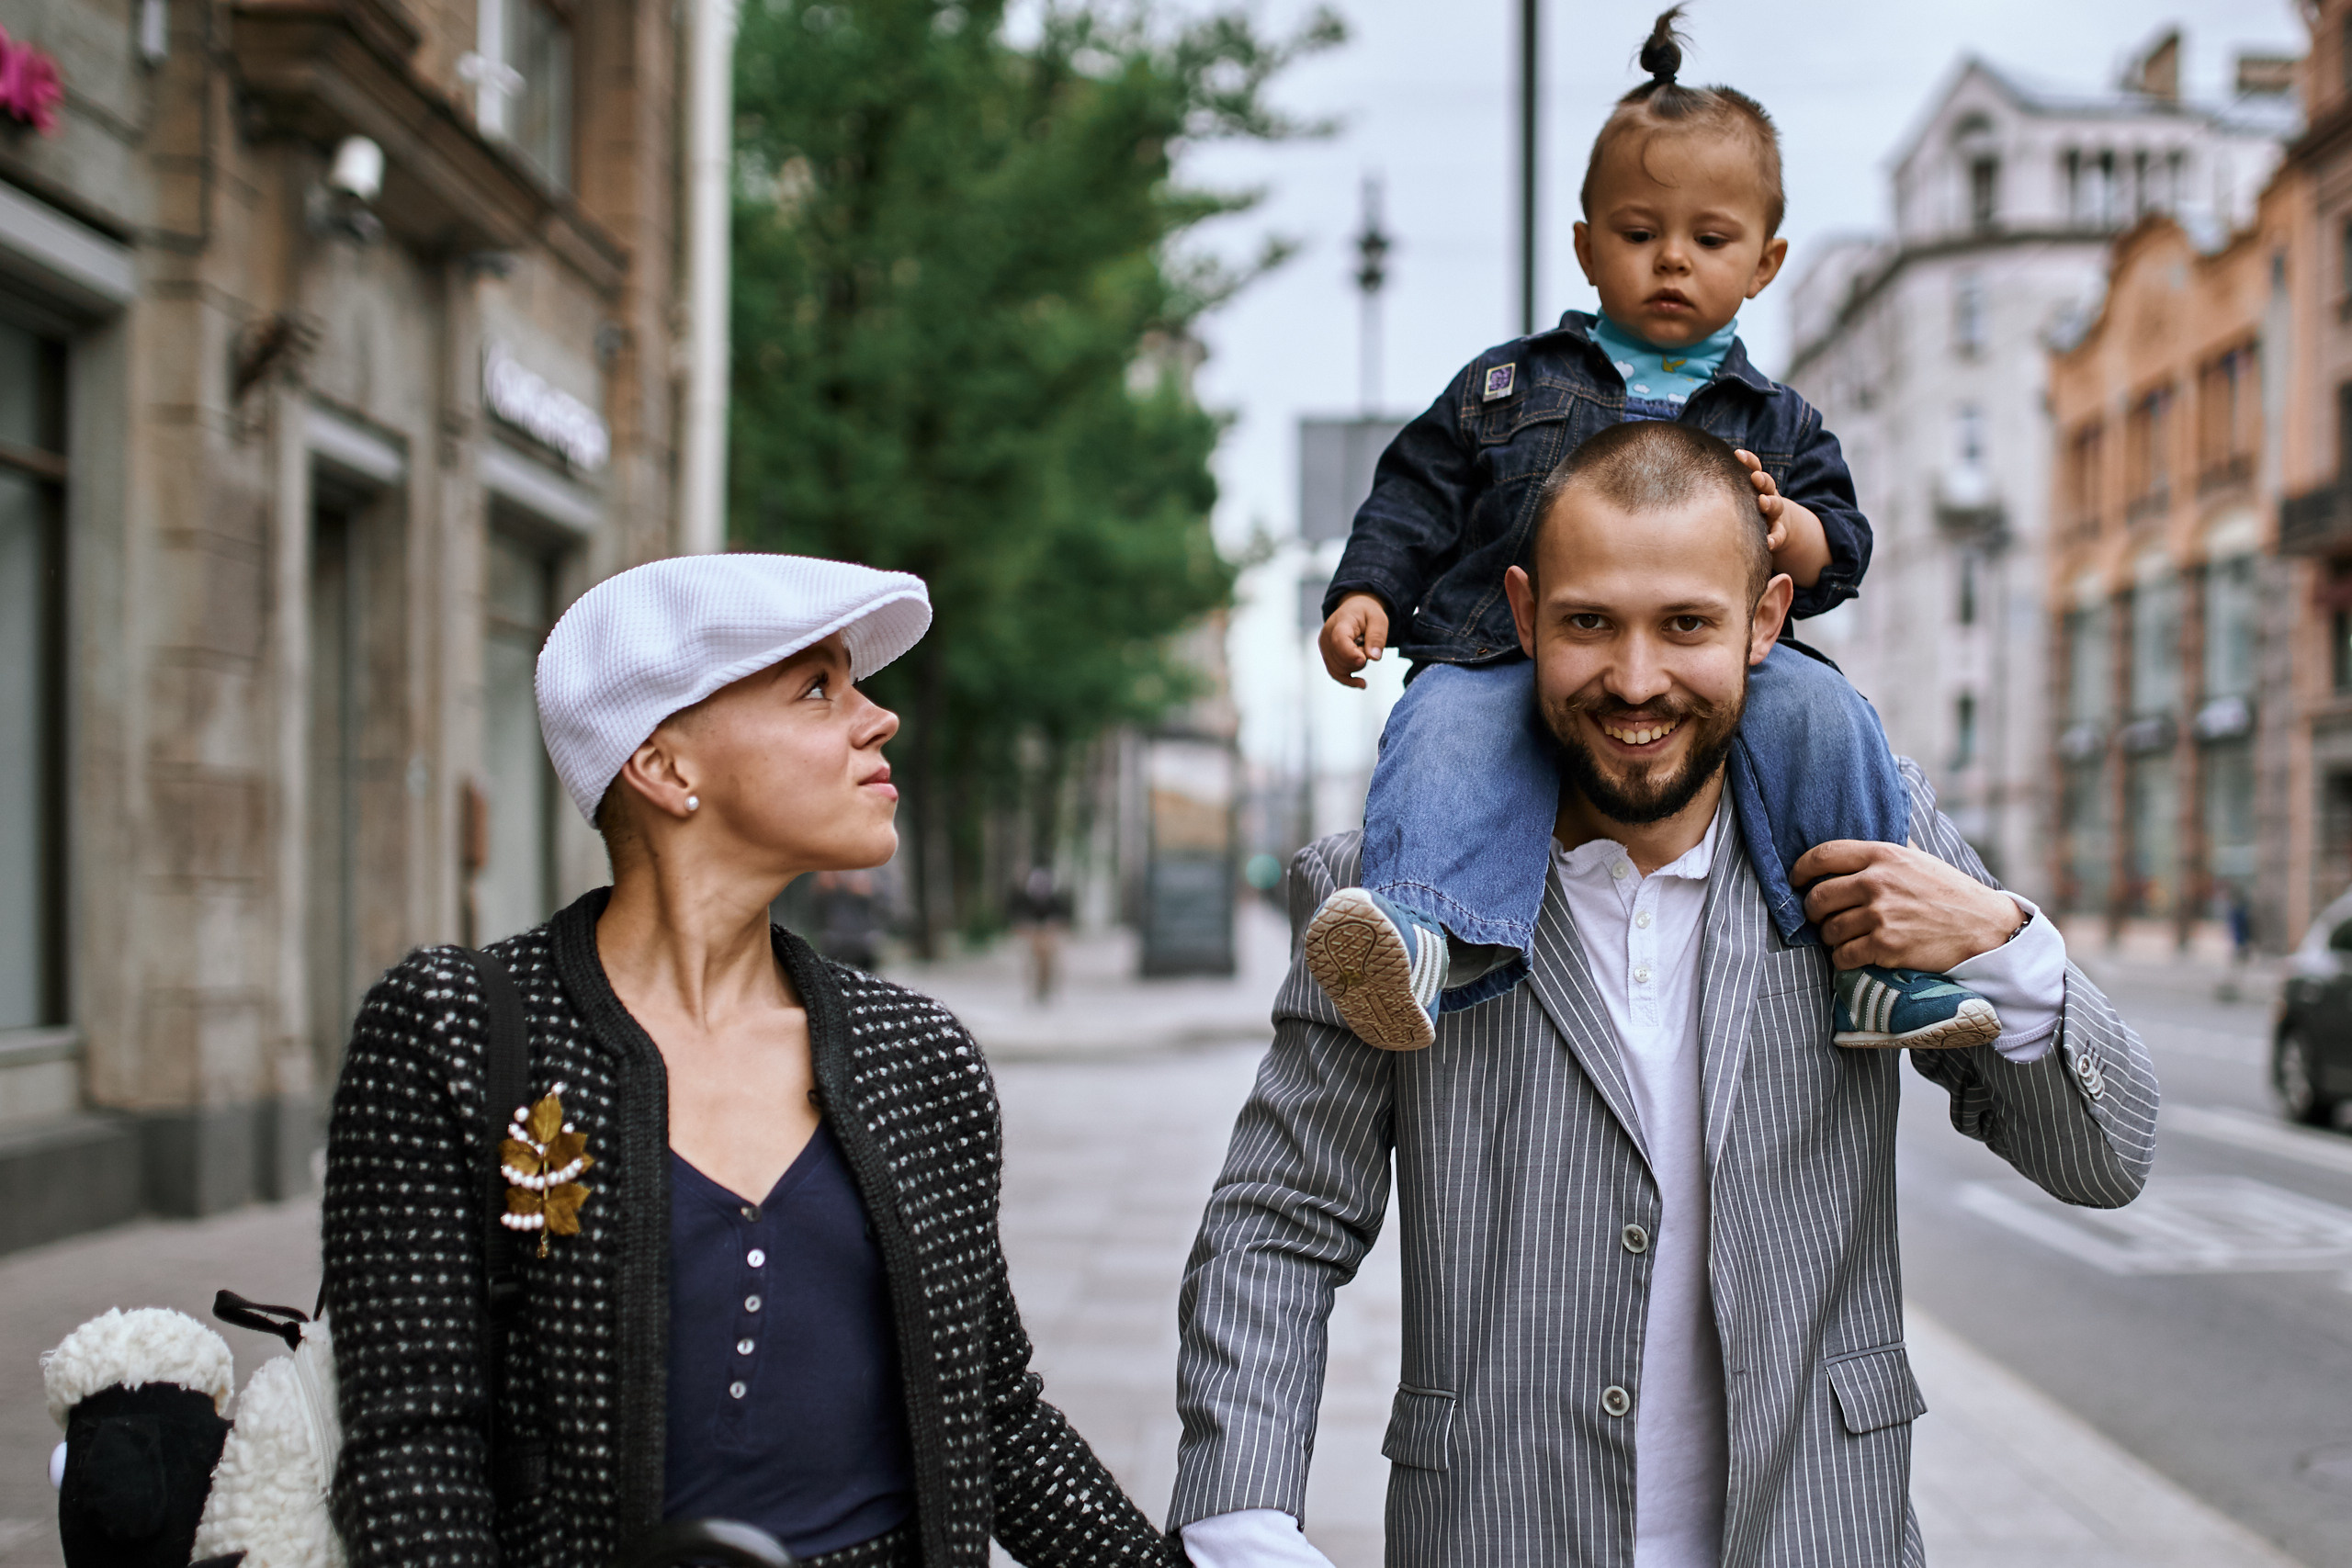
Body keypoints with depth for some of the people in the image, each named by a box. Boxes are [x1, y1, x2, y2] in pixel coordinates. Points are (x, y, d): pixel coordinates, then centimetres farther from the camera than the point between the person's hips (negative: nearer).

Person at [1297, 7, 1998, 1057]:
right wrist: (1367, 591, 2)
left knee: (1813, 705, -28)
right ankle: (1432, 937, -57)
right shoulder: (1506, 384, 23)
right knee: (1446, 723, -34)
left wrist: (1792, 529, -9)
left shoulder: (1774, 423, 24)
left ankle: (1879, 957, -26)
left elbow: (1839, 549, 15)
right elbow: (1418, 495, 20)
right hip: (1506, 653, -1)